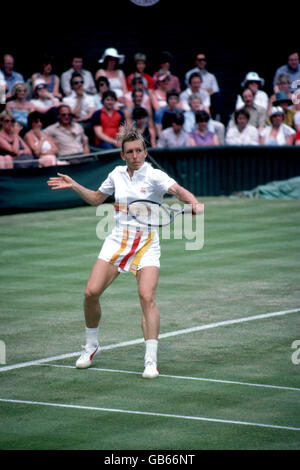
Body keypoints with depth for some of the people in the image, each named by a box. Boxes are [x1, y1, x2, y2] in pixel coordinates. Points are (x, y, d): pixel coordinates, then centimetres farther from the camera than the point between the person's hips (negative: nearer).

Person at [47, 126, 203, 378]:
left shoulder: (154, 176, -8)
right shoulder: (116, 174, 7)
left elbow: (178, 190, -26)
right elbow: (96, 198, 25)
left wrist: (193, 202, -46)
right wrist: (74, 186, 13)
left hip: (146, 245, -4)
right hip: (117, 241, 4)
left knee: (147, 298, -19)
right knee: (91, 293, -6)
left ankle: (151, 360, -15)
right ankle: (92, 345, 19)